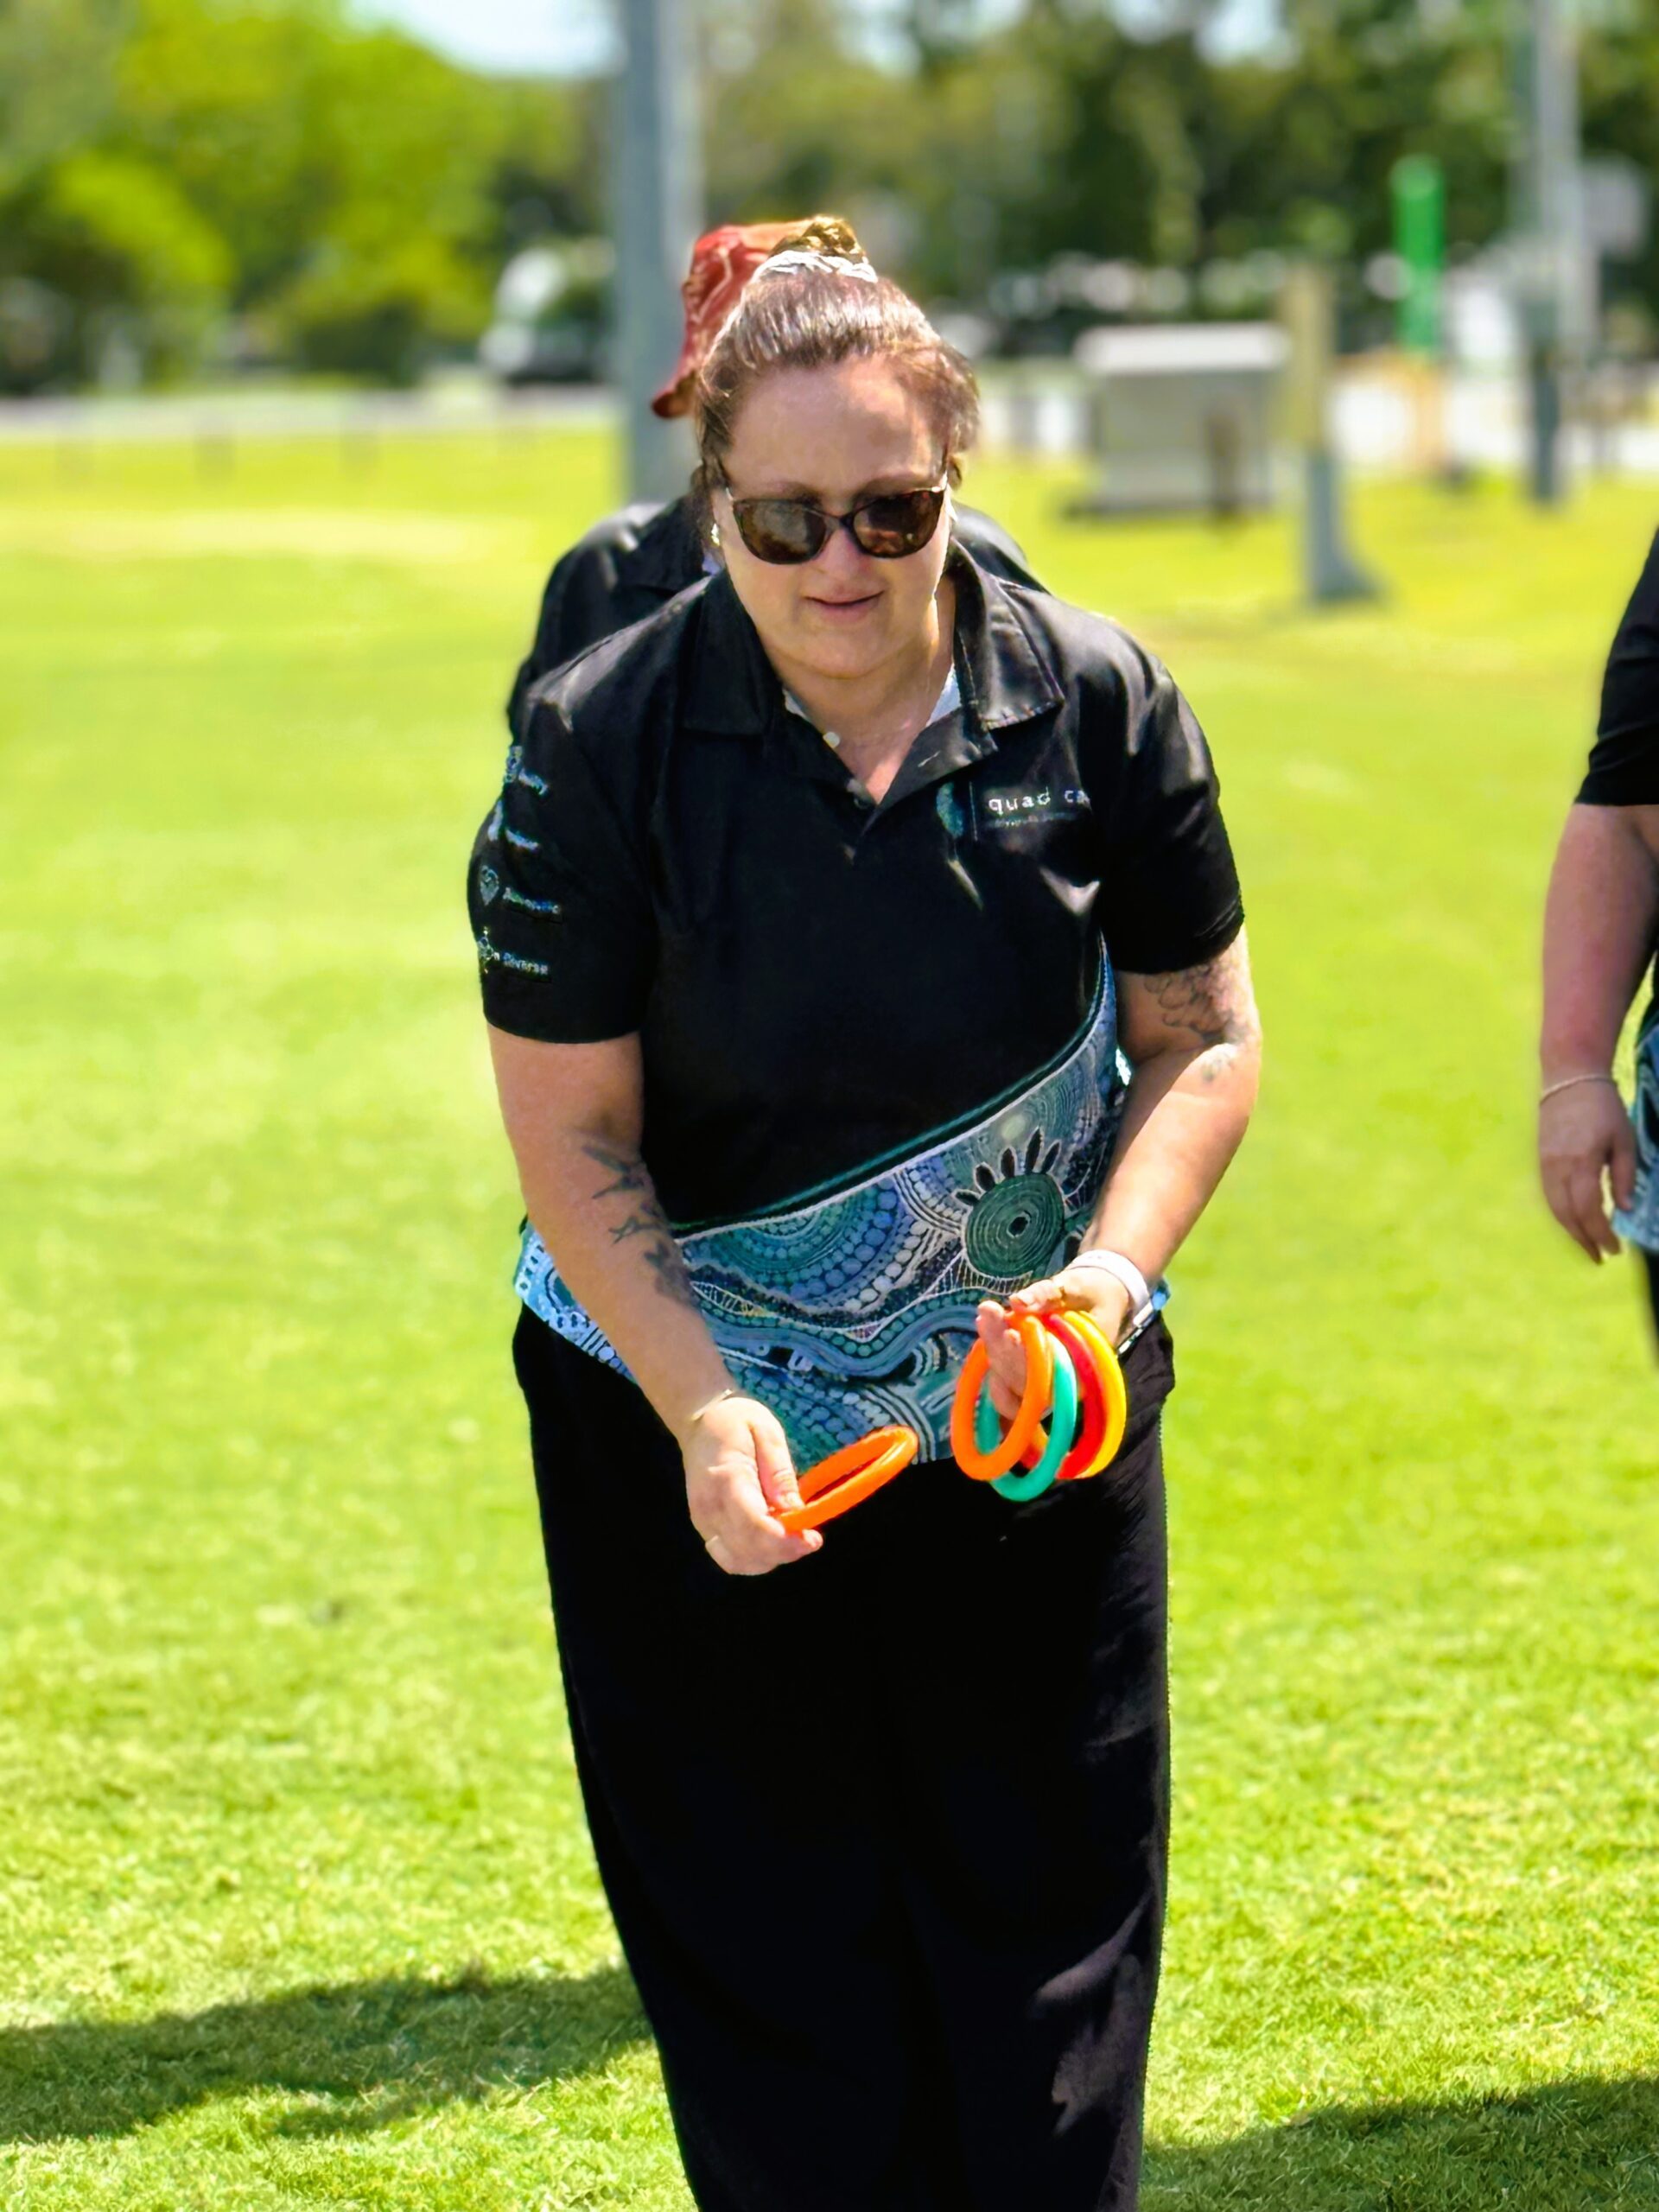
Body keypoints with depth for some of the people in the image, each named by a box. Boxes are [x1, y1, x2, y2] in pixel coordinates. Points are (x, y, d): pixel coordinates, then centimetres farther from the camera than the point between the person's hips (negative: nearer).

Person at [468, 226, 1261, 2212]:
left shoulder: (1097, 706, -8)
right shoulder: (600, 743, -13)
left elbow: (1204, 1035, 3)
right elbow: (570, 1138, -9)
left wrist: (1112, 1272, -15)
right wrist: (706, 1414, -21)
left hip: (1024, 1427, 2)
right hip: (694, 1430, -1)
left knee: (1044, 1935, 7)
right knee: (768, 1970, 4)